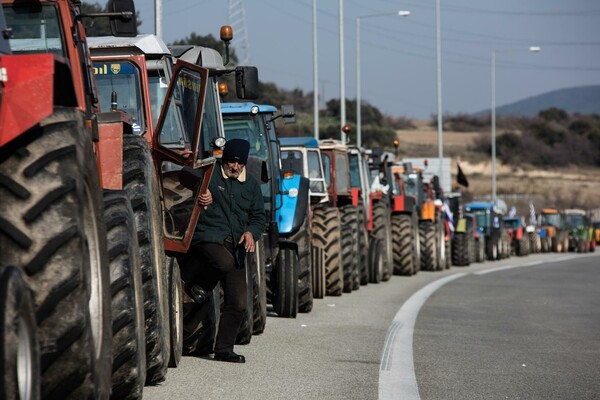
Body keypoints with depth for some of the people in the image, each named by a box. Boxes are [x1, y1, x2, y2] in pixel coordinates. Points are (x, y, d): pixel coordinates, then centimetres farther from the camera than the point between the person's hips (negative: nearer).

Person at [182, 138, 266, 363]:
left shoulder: (251, 185, 18)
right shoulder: (208, 175, 3)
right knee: (225, 262, -40)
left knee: (238, 303, -2)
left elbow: (259, 216, 21)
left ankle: (224, 349, 9)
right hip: (208, 237, -5)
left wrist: (251, 232, 1)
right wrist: (199, 196, -20)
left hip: (235, 247, 5)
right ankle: (198, 285, -9)